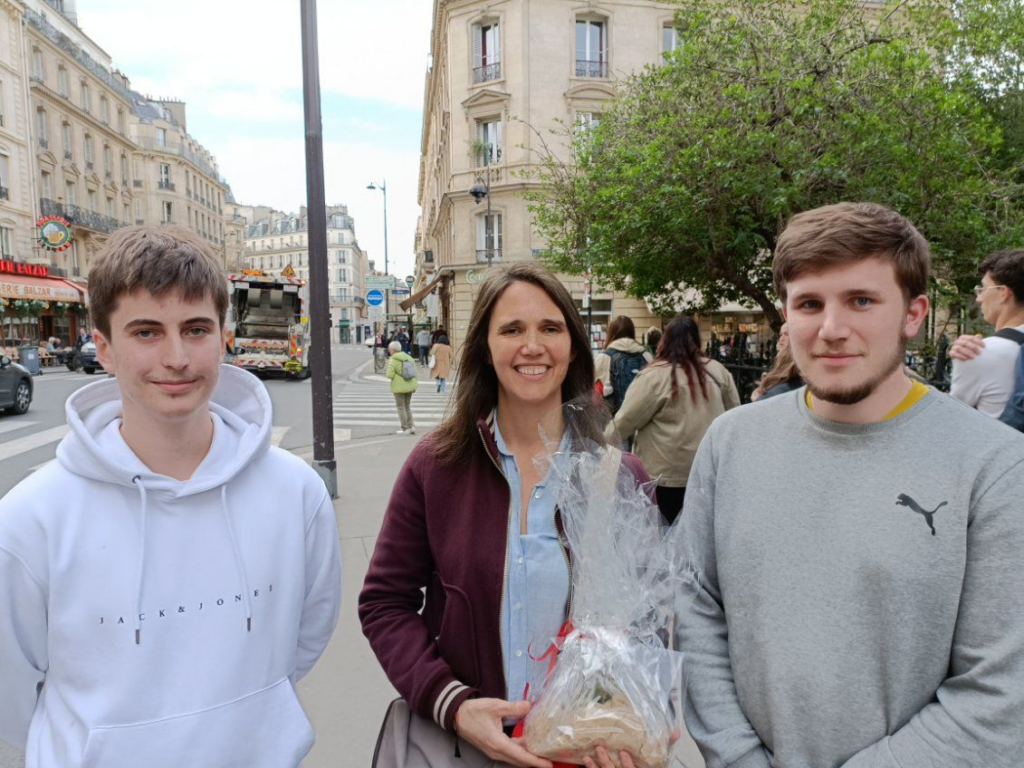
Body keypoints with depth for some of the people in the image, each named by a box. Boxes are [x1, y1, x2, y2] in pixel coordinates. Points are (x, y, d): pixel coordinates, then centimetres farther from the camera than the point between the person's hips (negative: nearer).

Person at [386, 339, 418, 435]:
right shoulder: (408, 357, 6)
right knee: (407, 406, 16)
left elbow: (390, 375, -18)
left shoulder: (393, 360, -13)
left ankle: (404, 428, 4)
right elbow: (415, 371, 6)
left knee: (401, 407, 4)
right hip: (409, 386, 6)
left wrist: (389, 366, 2)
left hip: (399, 387, -6)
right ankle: (411, 426, 11)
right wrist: (414, 384, 14)